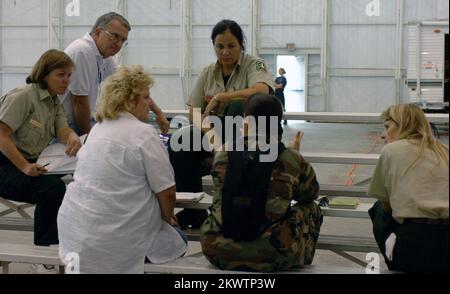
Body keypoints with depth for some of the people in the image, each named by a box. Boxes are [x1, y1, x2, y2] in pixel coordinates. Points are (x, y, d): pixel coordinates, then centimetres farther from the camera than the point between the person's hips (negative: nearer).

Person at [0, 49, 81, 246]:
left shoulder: (55, 104, 13)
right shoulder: (23, 96, -13)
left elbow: (62, 130, -4)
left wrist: (73, 138, -30)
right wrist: (25, 167, -29)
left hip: (28, 165, 8)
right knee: (53, 188, -28)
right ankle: (45, 247, -17)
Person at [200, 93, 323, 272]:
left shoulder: (222, 155, -3)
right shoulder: (292, 161, -8)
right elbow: (310, 194, 9)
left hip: (218, 253, 3)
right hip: (271, 258, -2)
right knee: (311, 209, 21)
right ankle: (300, 261, 33)